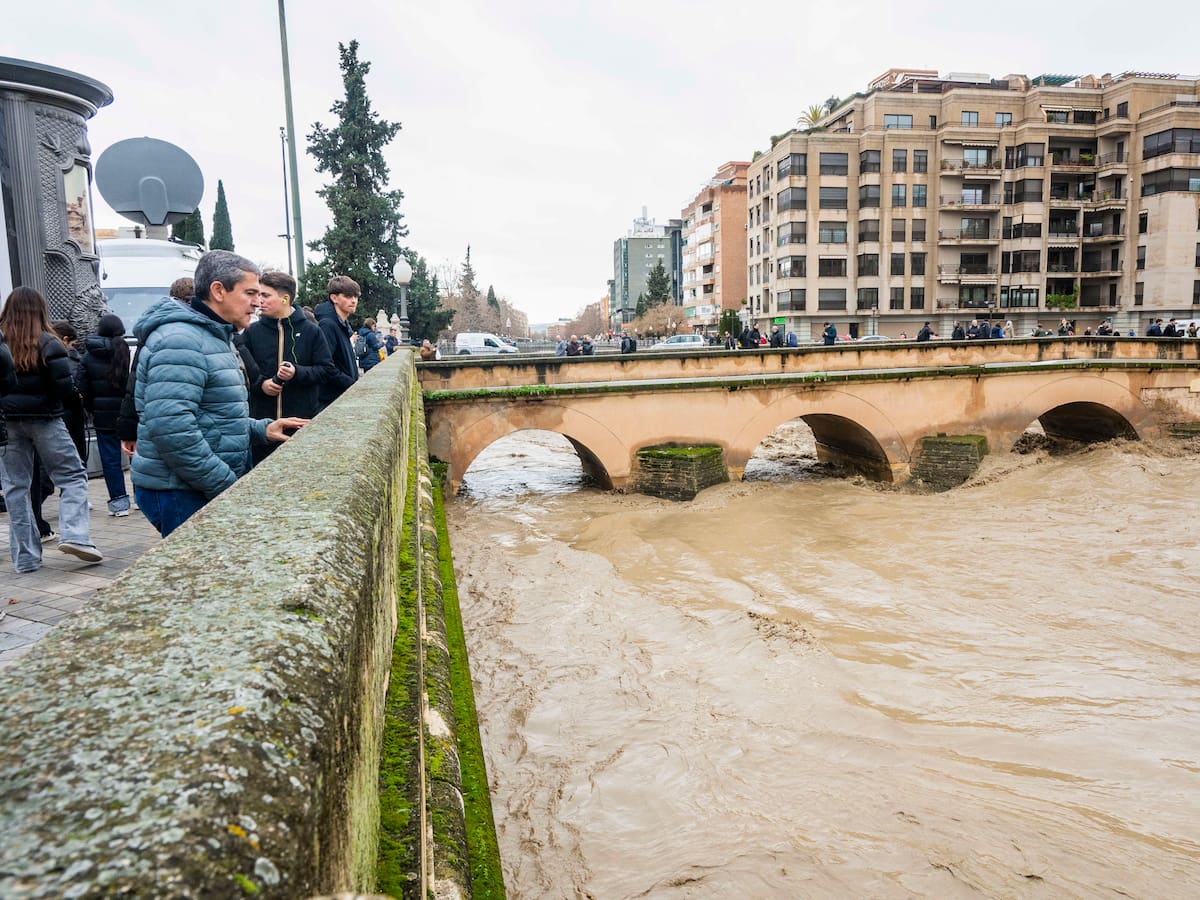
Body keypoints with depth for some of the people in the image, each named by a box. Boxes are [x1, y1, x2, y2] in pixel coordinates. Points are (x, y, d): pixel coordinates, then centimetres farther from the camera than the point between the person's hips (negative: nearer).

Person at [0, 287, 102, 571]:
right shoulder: (47, 343, -9)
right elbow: (65, 387, -13)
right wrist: (75, 392, 7)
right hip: (43, 419, -3)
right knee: (73, 476, 7)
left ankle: (25, 556, 10)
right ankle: (74, 535, -12)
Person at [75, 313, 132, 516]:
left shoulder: (88, 357, 0)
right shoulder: (128, 351, -7)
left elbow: (81, 388, 1)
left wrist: (91, 409, 14)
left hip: (104, 415, 1)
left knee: (110, 458, 6)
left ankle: (119, 501, 5)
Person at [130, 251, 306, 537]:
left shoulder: (214, 337, 17)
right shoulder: (180, 340, -17)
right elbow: (171, 428, -28)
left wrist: (261, 429, 9)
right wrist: (227, 485, -22)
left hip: (212, 488, 10)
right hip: (180, 492, -10)